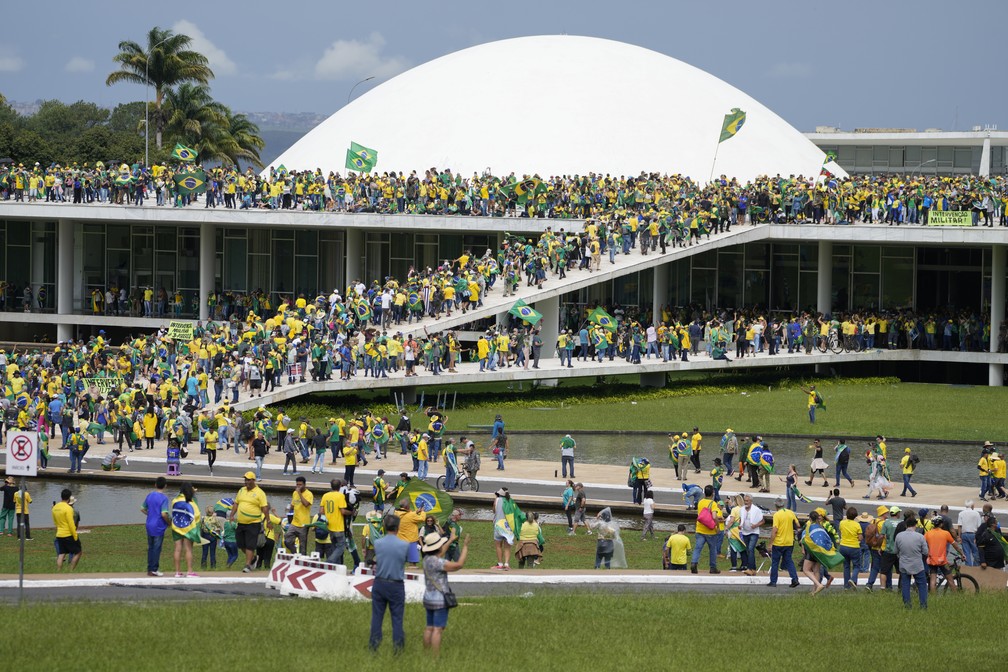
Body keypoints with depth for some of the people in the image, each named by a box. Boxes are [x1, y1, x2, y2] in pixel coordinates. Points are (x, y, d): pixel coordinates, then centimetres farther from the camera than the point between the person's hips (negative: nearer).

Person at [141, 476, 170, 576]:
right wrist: (169, 522, -5)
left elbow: (142, 509, 14)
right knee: (156, 548, 0)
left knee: (150, 548, 12)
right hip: (159, 527, -6)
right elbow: (164, 514, -21)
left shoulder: (150, 496, 6)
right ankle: (154, 570, 1)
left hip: (149, 526, 6)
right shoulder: (163, 498, -14)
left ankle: (150, 569, 15)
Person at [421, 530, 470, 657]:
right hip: (440, 600, -9)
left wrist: (451, 541, 39)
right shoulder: (437, 562, -21)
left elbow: (440, 554, 28)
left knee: (429, 628, 14)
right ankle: (435, 657, -9)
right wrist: (465, 546, -16)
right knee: (438, 630, -8)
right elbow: (459, 565, -23)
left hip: (428, 599, 9)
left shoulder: (427, 558, 5)